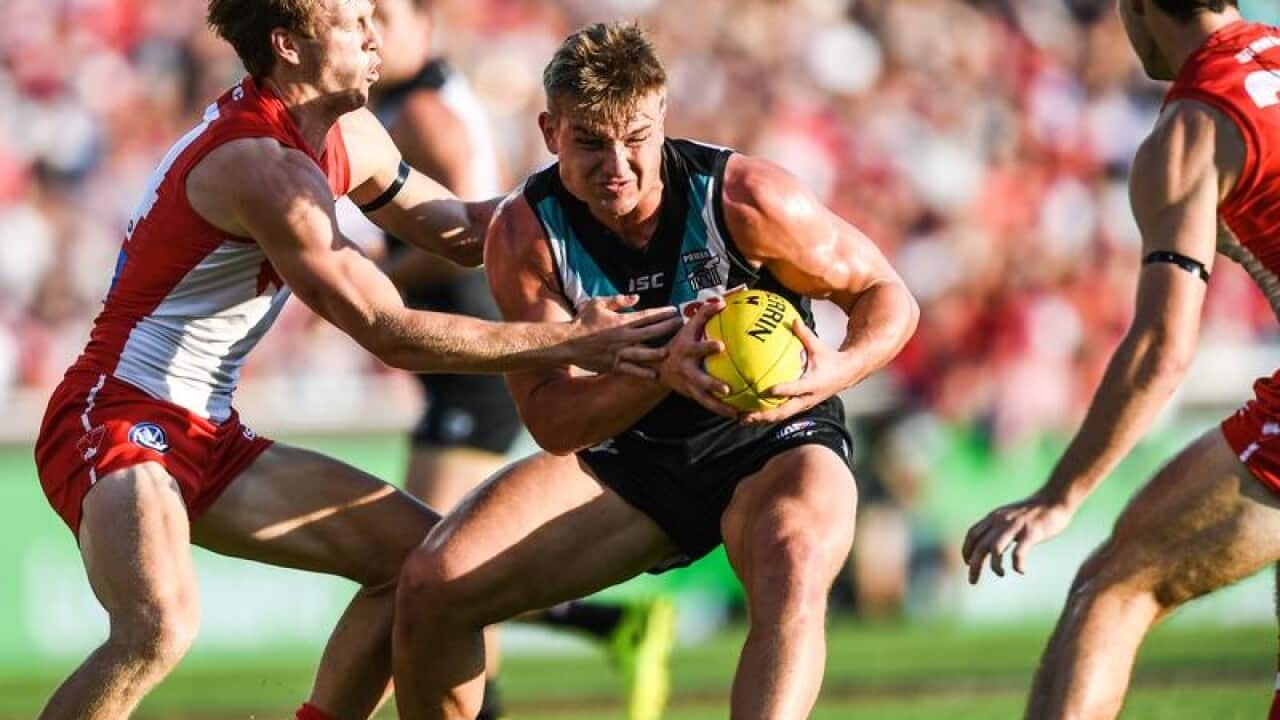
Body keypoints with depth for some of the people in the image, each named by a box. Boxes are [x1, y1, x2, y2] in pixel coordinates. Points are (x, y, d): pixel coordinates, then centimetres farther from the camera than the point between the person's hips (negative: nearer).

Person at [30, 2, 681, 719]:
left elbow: (462, 231, 22)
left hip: (211, 438, 10)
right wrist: (572, 342, -21)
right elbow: (391, 334, -23)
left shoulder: (348, 135, 7)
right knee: (163, 624, -35)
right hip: (116, 420, -10)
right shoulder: (266, 167, -23)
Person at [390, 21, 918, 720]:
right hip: (629, 459, 3)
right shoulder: (524, 234, -13)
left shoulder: (743, 198, -20)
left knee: (792, 570, -40)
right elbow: (551, 420, -17)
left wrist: (840, 368, -32)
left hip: (774, 445, -3)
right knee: (430, 587, -13)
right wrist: (665, 373, -37)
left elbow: (887, 296, -8)